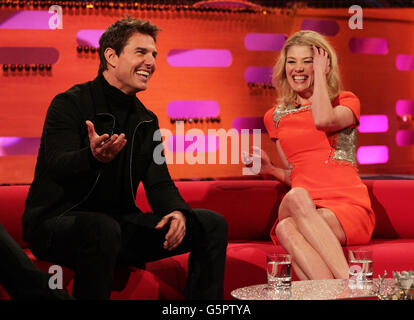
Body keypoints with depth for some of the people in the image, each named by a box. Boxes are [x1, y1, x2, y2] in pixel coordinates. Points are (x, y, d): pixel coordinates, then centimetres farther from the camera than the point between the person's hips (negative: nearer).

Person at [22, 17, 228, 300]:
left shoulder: (146, 121, 13)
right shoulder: (71, 104, -8)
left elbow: (159, 183, 8)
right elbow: (56, 165, -24)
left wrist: (176, 212, -16)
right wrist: (93, 157, -47)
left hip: (119, 221, 7)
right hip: (57, 221, -6)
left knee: (212, 224, -3)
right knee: (103, 228, -41)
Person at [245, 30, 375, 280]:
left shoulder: (346, 101, 12)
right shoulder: (276, 116, 20)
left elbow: (323, 120, -15)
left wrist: (320, 74, -1)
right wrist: (270, 170, 3)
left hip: (348, 206, -2)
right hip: (301, 210, 3)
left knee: (287, 226, -34)